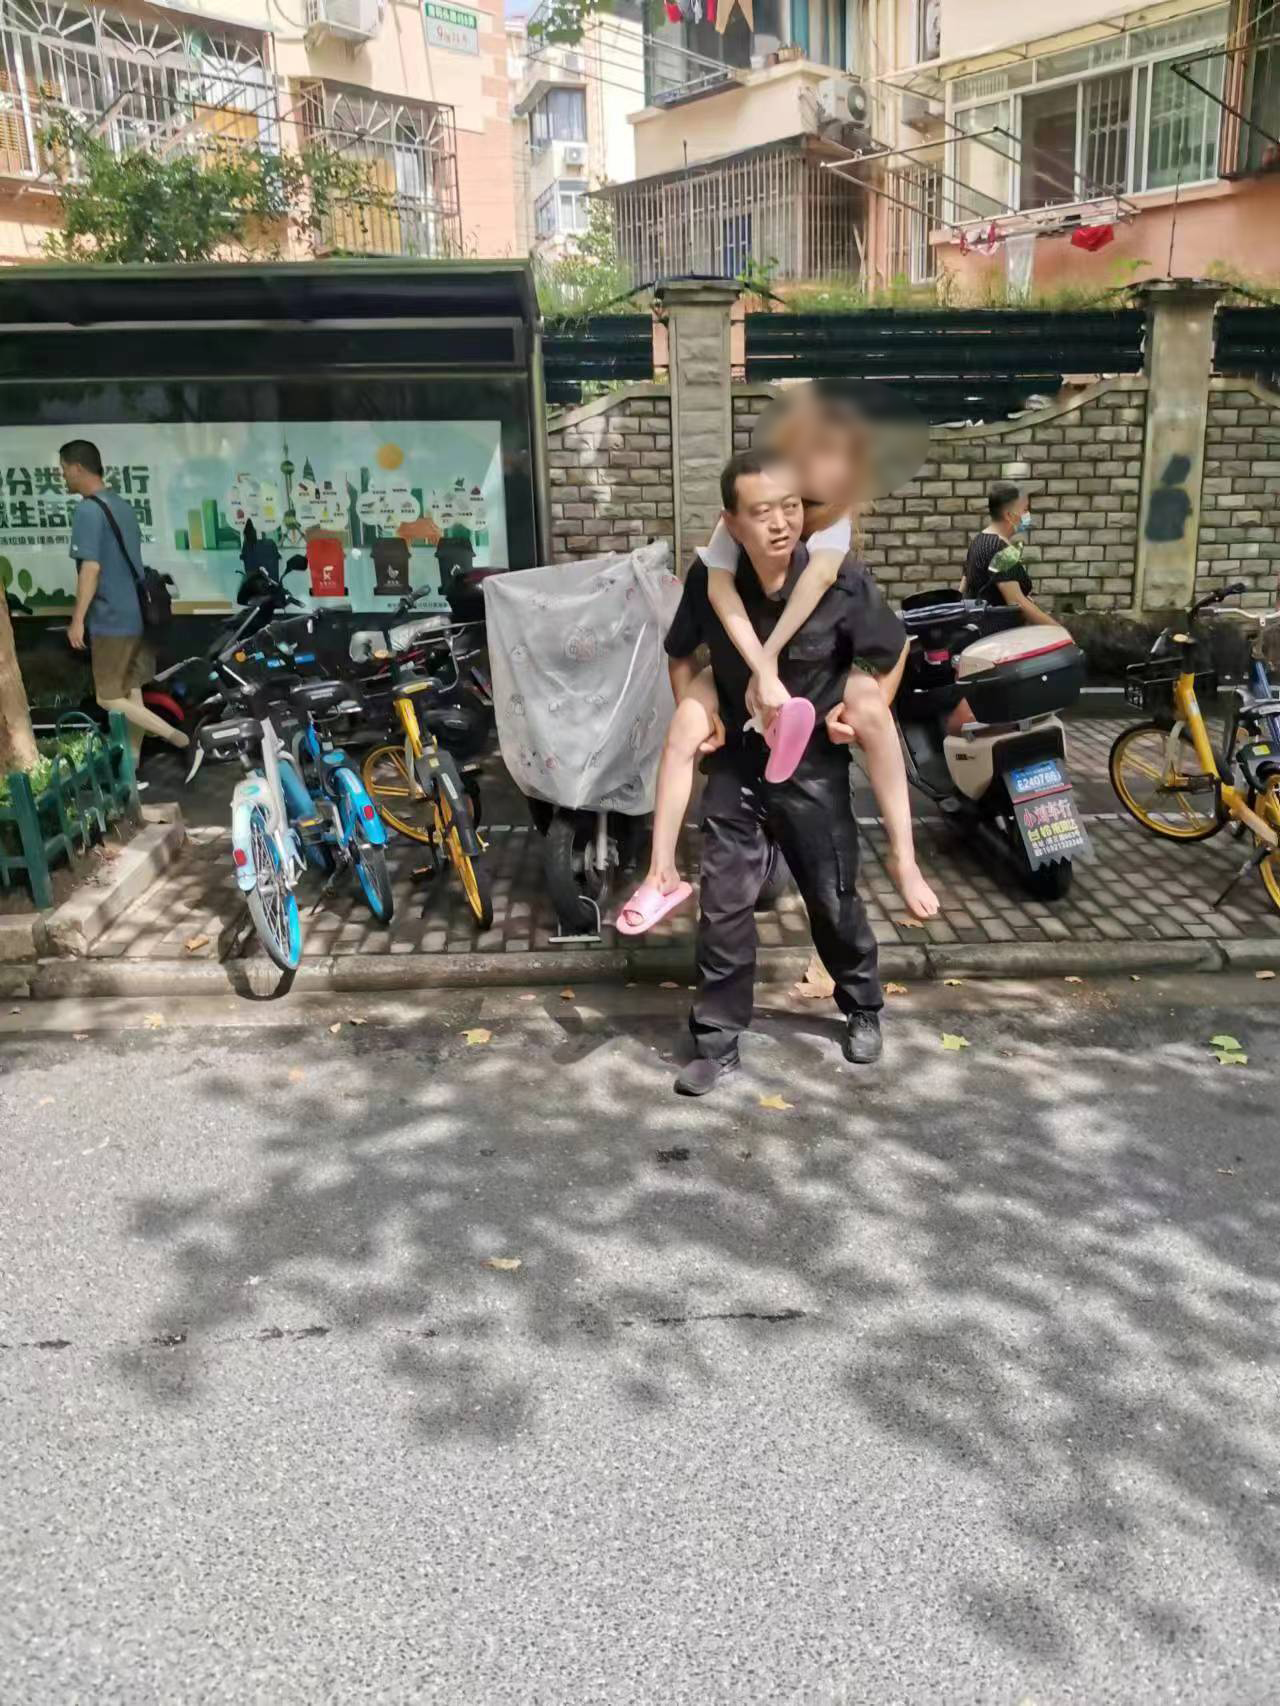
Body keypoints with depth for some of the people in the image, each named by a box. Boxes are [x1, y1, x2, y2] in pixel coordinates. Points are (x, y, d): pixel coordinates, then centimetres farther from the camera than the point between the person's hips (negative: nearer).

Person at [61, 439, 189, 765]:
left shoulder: (88, 510, -15)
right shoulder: (122, 505, 12)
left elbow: (91, 568, -22)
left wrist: (77, 619, -17)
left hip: (112, 618, -9)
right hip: (138, 613, 9)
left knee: (108, 698, -1)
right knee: (131, 693, 13)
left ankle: (179, 738, -10)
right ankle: (132, 760, 19)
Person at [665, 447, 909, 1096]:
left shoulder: (842, 580, -18)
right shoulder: (709, 578, -13)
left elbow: (892, 653, 0)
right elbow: (680, 652, 6)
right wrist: (691, 711, -7)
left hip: (814, 764, -1)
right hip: (735, 761, 1)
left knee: (834, 899, 11)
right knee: (723, 905, 1)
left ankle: (863, 1009, 38)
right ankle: (717, 1040, 16)